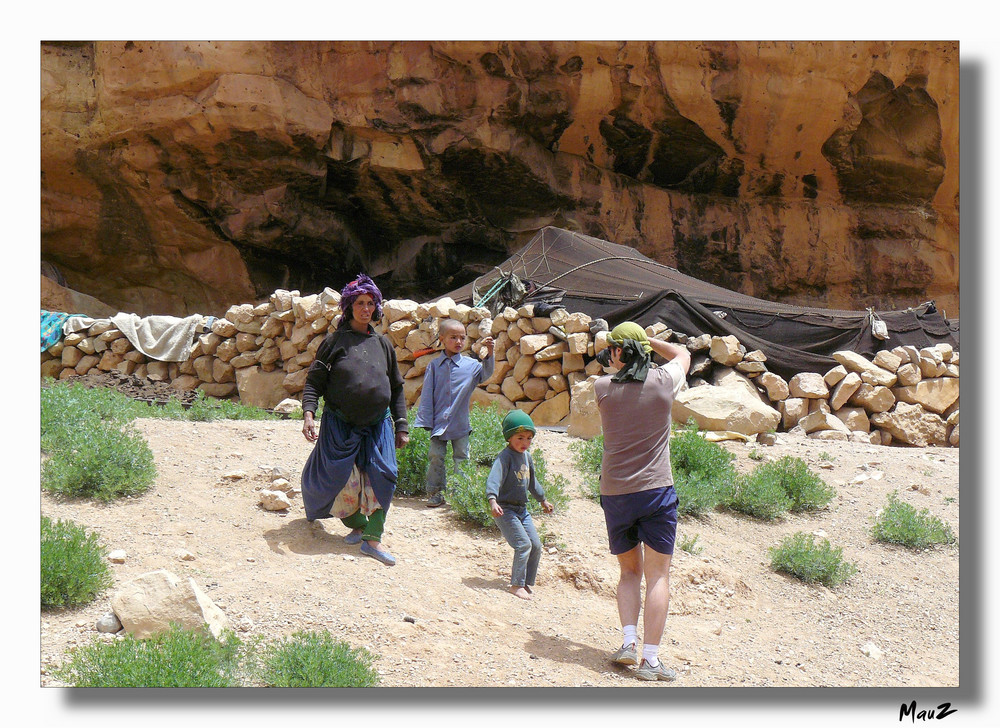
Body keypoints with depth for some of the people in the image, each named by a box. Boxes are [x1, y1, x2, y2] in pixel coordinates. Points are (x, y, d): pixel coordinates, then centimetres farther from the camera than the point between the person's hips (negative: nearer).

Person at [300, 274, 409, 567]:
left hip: (378, 425, 2)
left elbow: (396, 388, 16)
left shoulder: (382, 344, 11)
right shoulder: (335, 340, 1)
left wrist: (401, 426, 12)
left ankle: (373, 537, -4)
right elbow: (314, 380, -2)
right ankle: (357, 524, 23)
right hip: (340, 424, -2)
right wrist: (309, 413, -18)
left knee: (382, 476, -10)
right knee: (342, 478, -1)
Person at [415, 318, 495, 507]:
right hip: (438, 424, 0)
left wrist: (489, 354, -33)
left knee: (461, 459, 6)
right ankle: (435, 493, 14)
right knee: (435, 457, 4)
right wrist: (426, 421, -1)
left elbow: (486, 373, -16)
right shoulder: (434, 366, 1)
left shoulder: (470, 365, 0)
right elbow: (427, 395, 2)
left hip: (460, 424, 0)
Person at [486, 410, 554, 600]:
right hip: (505, 509, -8)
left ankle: (526, 582, 20)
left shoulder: (527, 456, 12)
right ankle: (516, 585, -6)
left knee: (536, 545, 7)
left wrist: (543, 500, 38)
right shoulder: (505, 457, -15)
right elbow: (494, 479, -28)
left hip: (522, 509, 9)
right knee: (523, 544, -15)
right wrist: (493, 501, -44)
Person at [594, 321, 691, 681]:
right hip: (656, 491, -2)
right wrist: (649, 341, 23)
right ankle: (650, 659, -3)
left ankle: (628, 641, 2)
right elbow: (682, 354, 19)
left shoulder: (603, 388, -2)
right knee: (657, 576, 2)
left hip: (614, 493, 2)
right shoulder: (663, 381, -3)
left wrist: (630, 345, 24)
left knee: (629, 572, 18)